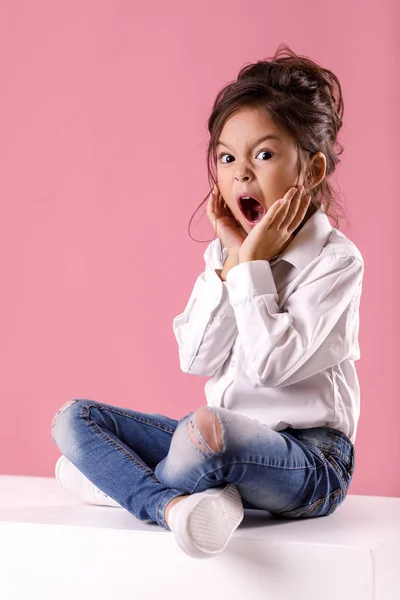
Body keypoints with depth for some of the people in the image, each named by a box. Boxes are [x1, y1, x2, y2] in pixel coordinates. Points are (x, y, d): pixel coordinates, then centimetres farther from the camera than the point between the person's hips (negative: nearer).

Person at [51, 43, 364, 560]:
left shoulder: (336, 259, -10)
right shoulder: (224, 252, 10)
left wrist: (253, 264, -15)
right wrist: (230, 261, -7)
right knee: (74, 418, -3)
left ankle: (121, 481, -8)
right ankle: (174, 503, -27)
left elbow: (270, 363, -20)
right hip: (227, 442, 7)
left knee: (207, 428, -40)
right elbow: (197, 361, -2)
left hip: (310, 461, -7)